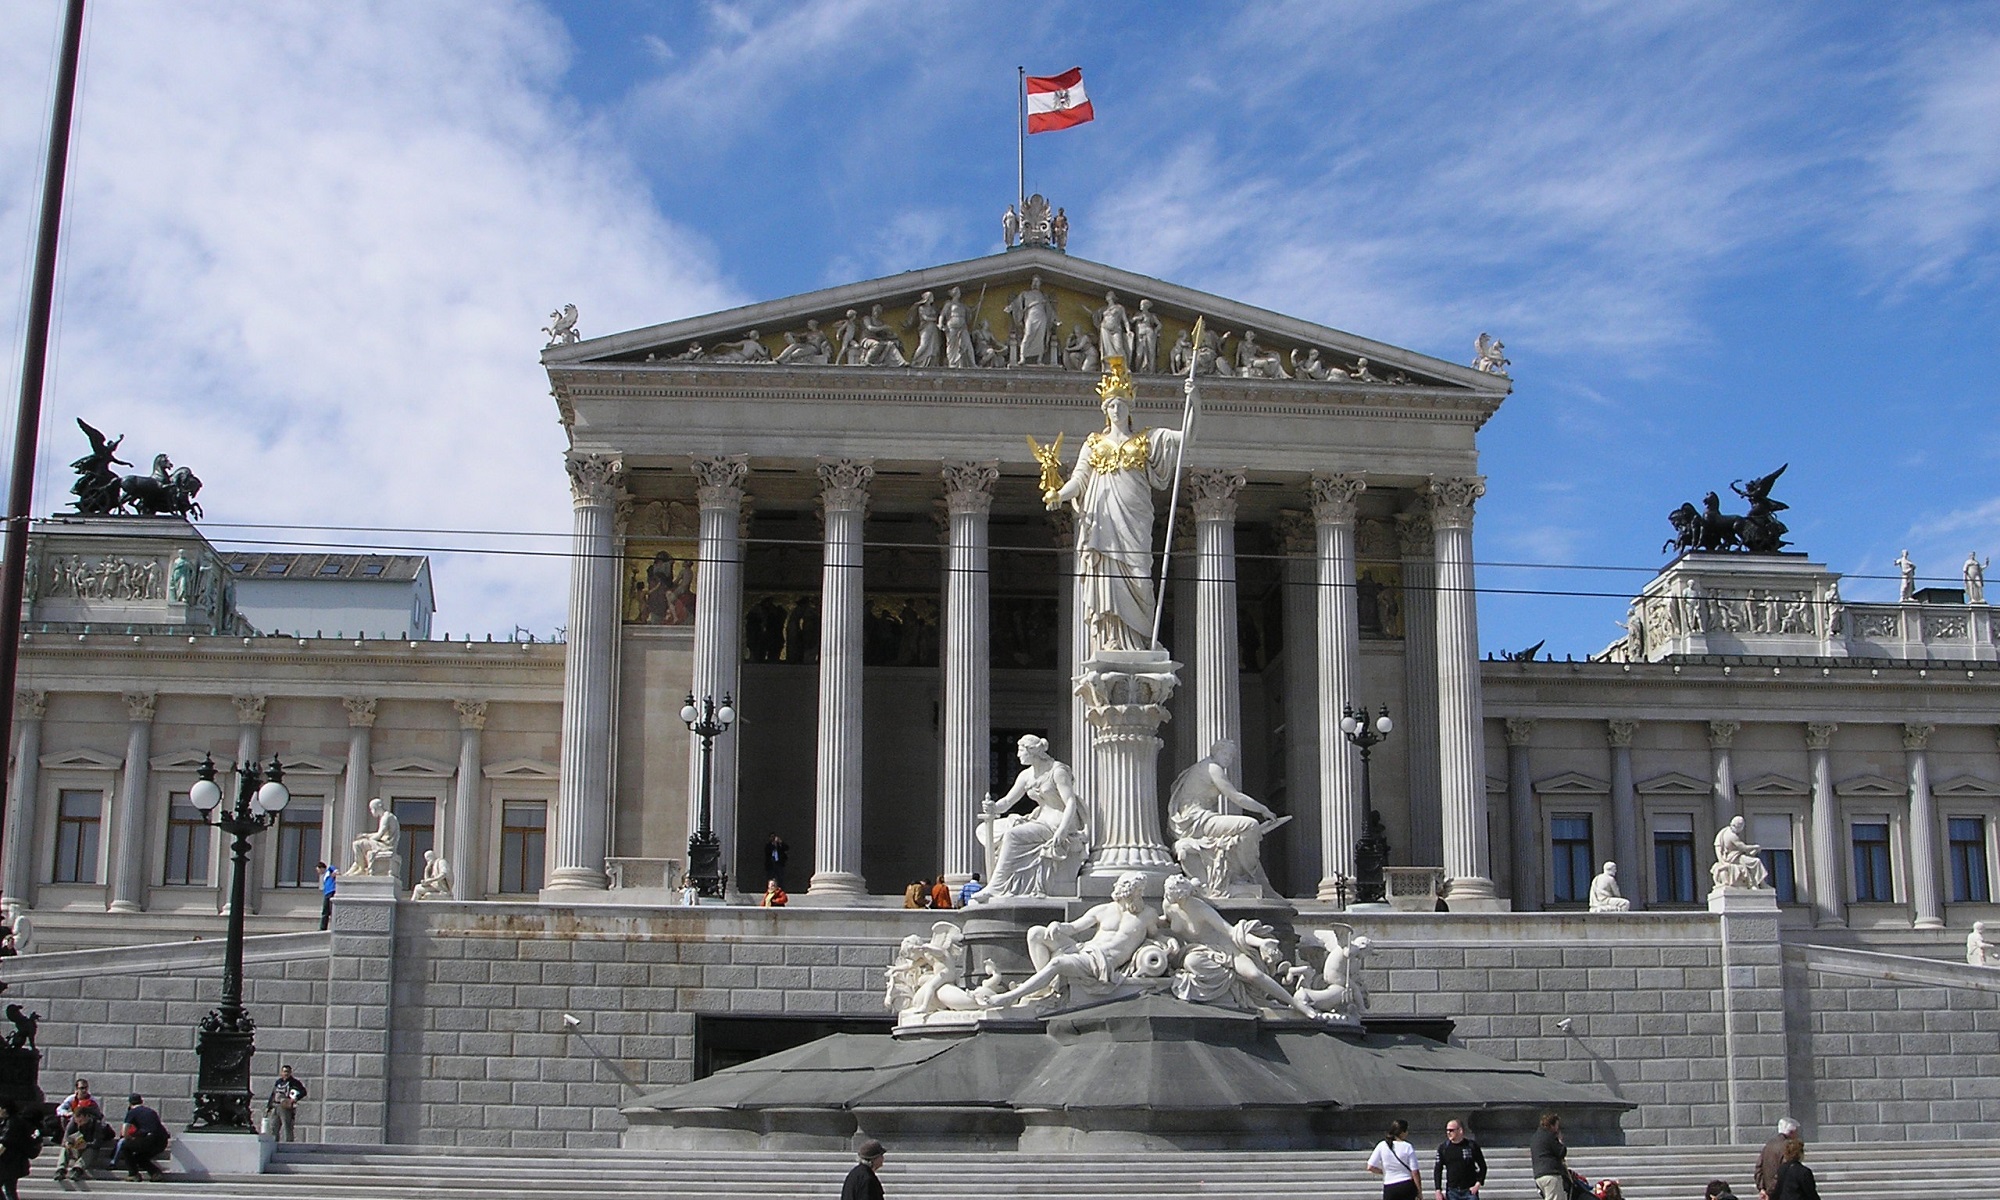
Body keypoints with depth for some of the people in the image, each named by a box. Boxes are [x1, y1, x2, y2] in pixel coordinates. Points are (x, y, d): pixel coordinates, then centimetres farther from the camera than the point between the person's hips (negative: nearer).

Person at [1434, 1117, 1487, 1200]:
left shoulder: (1472, 1146, -2)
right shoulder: (1443, 1148, 2)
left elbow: (1482, 1166, 5)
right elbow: (1437, 1170, 6)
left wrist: (1478, 1184, -6)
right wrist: (1438, 1190, -1)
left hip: (1470, 1190, -2)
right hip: (1452, 1191, 2)